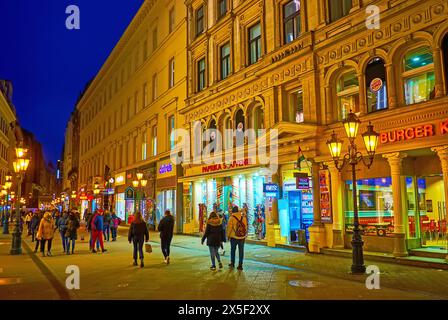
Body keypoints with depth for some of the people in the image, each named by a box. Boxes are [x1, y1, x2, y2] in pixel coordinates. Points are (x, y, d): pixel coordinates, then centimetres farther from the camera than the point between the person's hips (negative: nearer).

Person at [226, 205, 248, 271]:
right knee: (241, 251, 7)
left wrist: (228, 235, 4)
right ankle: (240, 265, 8)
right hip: (242, 237, 2)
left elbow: (229, 227, -8)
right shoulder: (243, 218, 3)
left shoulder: (232, 218, -8)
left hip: (234, 237, -2)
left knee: (233, 250, 15)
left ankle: (232, 263, 16)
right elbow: (246, 227, 7)